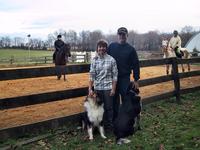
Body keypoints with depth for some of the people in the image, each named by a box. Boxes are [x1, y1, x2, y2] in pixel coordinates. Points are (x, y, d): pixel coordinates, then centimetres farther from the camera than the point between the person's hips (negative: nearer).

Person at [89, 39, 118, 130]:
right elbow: (92, 76, 2)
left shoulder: (111, 60, -5)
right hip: (97, 88, 2)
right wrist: (90, 89, -3)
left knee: (108, 108, 7)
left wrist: (113, 89, -7)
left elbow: (115, 75, -4)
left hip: (108, 88, -2)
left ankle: (109, 126, 23)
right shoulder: (94, 60, 2)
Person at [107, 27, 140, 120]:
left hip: (125, 78, -2)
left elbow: (135, 65, 0)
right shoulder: (111, 46, 4)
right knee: (114, 100, 11)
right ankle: (114, 119, 23)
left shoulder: (131, 49, -1)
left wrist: (136, 80, -3)